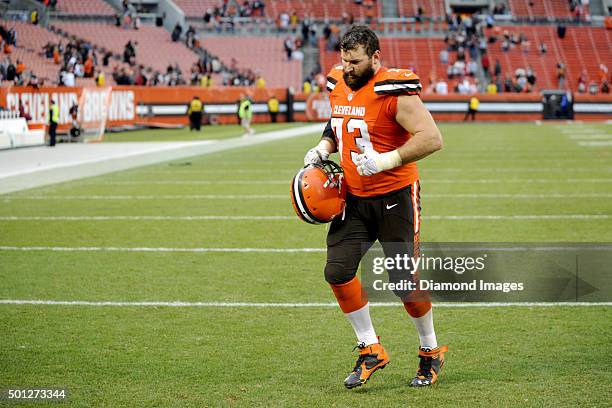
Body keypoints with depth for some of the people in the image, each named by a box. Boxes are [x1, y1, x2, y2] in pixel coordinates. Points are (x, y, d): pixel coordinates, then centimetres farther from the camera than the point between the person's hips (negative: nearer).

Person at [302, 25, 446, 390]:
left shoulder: (393, 92, -18)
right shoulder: (339, 85, 5)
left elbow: (432, 138, -25)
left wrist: (386, 160, -32)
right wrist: (322, 150, 5)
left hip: (394, 197, -7)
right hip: (353, 198, 7)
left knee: (404, 281, 0)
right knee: (338, 272, -4)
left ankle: (431, 352, 23)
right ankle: (371, 351, 11)